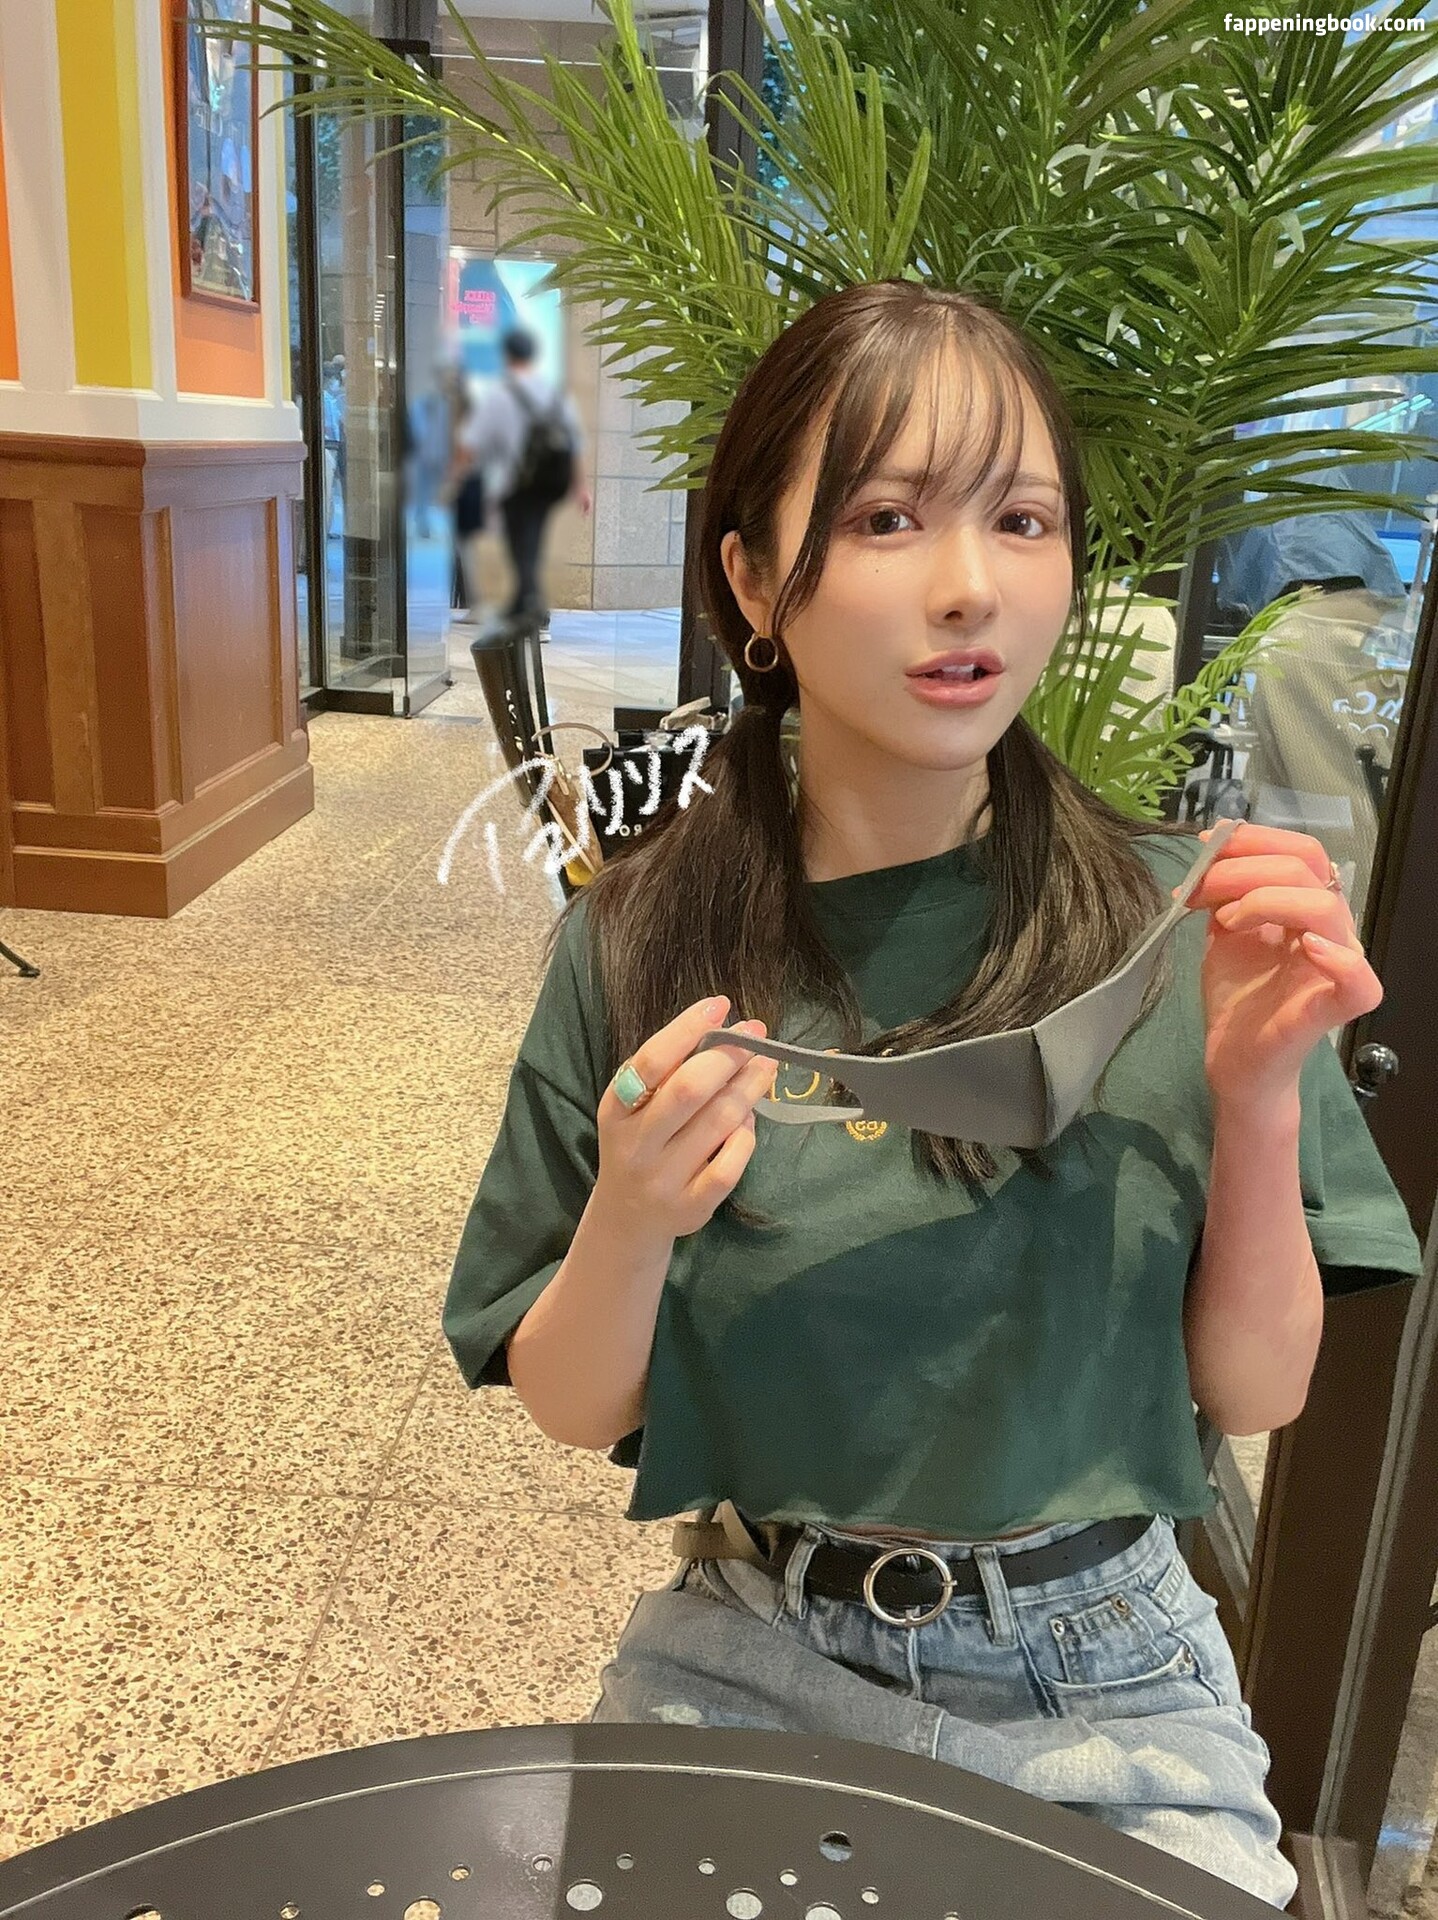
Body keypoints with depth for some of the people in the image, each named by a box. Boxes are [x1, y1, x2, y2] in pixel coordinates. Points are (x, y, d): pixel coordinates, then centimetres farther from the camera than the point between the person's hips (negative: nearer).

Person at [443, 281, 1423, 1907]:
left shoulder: (1176, 926, -11)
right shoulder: (641, 946, -11)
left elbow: (1257, 1392, -5)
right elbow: (574, 1410, -4)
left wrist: (1260, 1101, -21)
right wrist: (631, 1220, -24)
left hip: (1098, 1683, 1)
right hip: (750, 1651, 0)